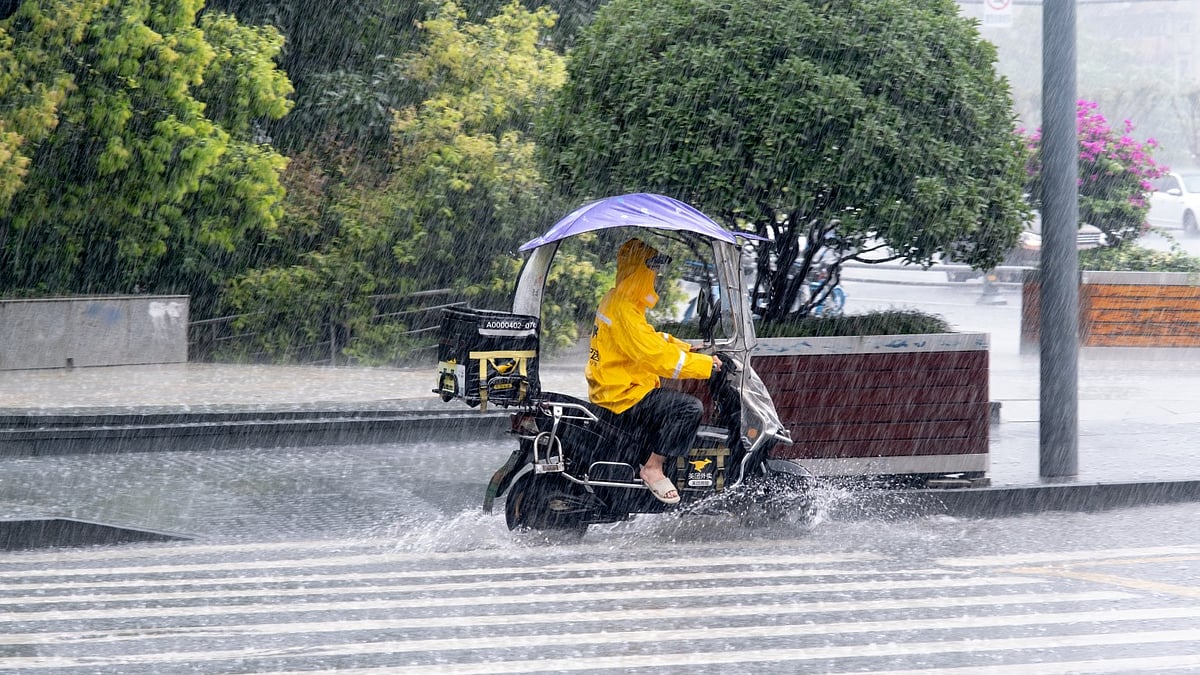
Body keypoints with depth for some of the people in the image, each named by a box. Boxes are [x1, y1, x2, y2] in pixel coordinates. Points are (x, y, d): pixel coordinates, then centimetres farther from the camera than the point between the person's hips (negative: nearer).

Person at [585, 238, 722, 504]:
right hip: (623, 399, -11)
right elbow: (656, 356, -26)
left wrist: (689, 350, 11)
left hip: (610, 390, 11)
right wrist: (706, 364, -19)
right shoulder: (623, 310, -22)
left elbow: (652, 340, 23)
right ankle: (653, 468, -13)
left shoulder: (616, 300, 13)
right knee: (690, 407, -20)